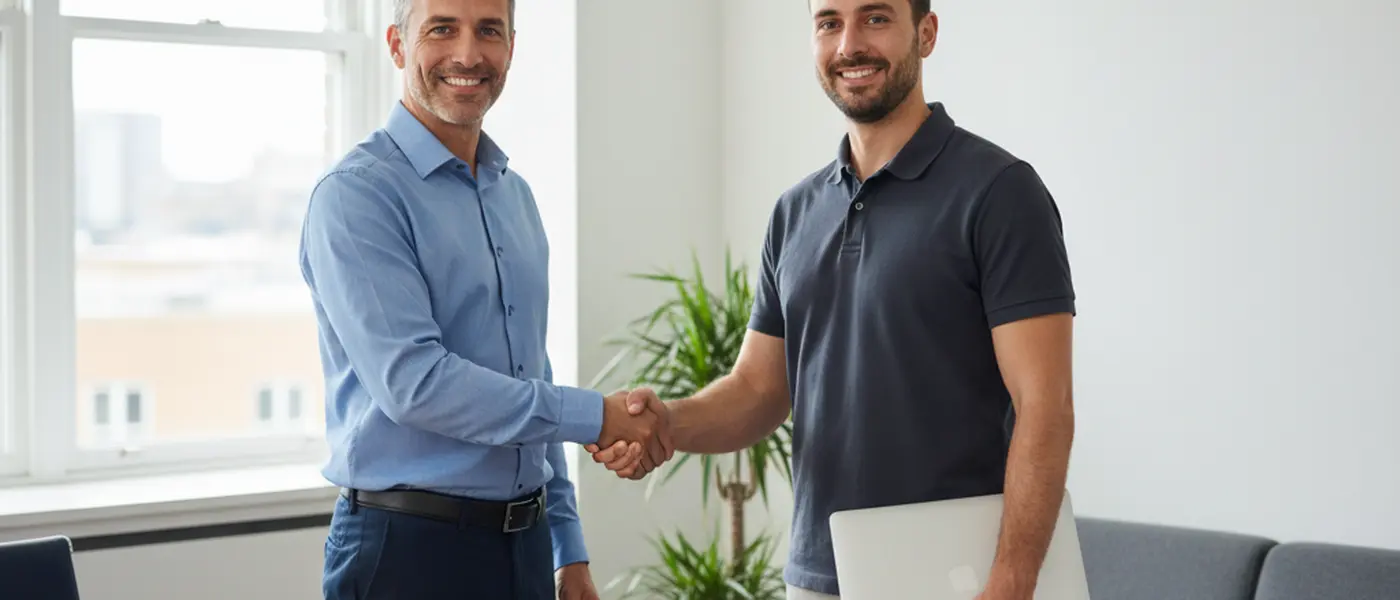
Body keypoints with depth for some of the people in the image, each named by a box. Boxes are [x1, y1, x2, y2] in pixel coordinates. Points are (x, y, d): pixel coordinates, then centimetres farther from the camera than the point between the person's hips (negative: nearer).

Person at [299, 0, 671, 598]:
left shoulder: (515, 195, 13)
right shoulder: (357, 194, -11)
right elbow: (411, 380, -21)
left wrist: (569, 550, 15)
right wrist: (597, 417, -18)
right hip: (408, 548, -6)